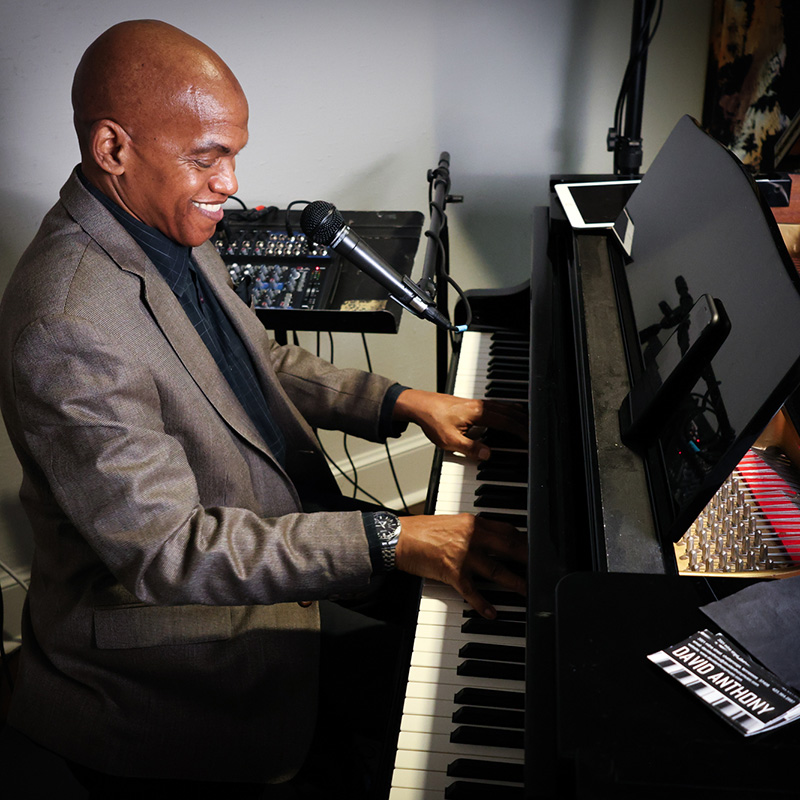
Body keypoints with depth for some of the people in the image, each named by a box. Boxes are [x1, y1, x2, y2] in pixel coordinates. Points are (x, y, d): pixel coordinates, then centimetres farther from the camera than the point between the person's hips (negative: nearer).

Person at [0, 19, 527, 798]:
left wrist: (405, 403, 1)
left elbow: (259, 365, 12)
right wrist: (390, 540, -34)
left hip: (273, 538, 9)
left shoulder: (171, 230, -1)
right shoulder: (63, 330, -32)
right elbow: (166, 551, -32)